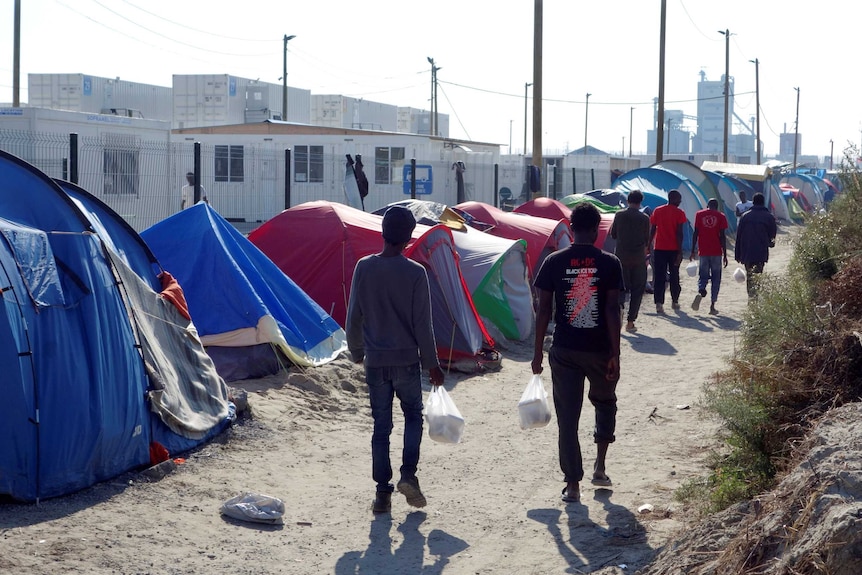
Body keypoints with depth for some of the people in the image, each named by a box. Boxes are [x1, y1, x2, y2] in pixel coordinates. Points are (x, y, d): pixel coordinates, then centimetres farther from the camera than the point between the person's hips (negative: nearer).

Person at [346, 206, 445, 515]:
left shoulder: (364, 268, -4)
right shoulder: (415, 273, -11)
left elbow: (354, 317, 2)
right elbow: (422, 324, -8)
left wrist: (356, 351, 17)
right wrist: (432, 363, 3)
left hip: (375, 361, 2)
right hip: (407, 360, -2)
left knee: (381, 426, 9)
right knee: (413, 415, 17)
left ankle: (382, 492, 8)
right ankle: (408, 475, 1)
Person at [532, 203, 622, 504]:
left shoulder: (554, 262, -2)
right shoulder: (609, 263, -6)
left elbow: (544, 310, -1)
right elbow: (612, 310, -9)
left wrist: (538, 351, 6)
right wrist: (615, 354, -5)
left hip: (564, 351, 0)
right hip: (599, 350, 0)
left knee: (567, 416, 6)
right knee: (605, 402, 25)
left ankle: (572, 484, 5)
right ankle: (600, 467, 20)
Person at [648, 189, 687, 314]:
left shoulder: (657, 211, 5)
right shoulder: (679, 213, -5)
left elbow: (652, 231, 5)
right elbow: (679, 233, -10)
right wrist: (680, 251, -9)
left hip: (659, 249, 2)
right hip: (673, 249, -1)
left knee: (659, 277, -1)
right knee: (674, 275, 15)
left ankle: (659, 303, -14)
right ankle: (675, 301, 26)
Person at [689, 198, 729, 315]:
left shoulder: (699, 214, 4)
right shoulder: (721, 216, 1)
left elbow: (695, 234, 1)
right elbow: (722, 236, -3)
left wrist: (692, 251, 6)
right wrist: (725, 255, 1)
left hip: (703, 251, 1)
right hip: (716, 252, -1)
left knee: (703, 276, 11)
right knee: (716, 278, 9)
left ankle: (700, 292, -22)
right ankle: (712, 306, 4)